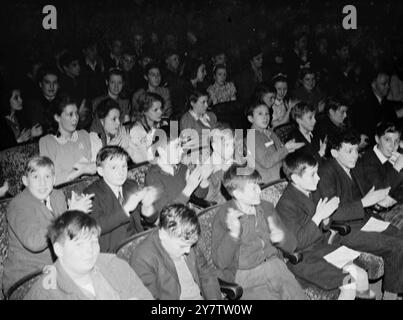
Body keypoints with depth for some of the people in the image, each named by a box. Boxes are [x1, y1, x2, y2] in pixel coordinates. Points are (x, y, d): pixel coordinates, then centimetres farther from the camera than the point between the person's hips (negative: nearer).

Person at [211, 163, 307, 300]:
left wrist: (282, 238, -11)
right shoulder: (223, 216, -6)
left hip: (274, 266, 5)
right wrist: (233, 234, -28)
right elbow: (220, 262, -13)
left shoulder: (267, 208, 9)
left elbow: (291, 246, 13)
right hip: (244, 276, -4)